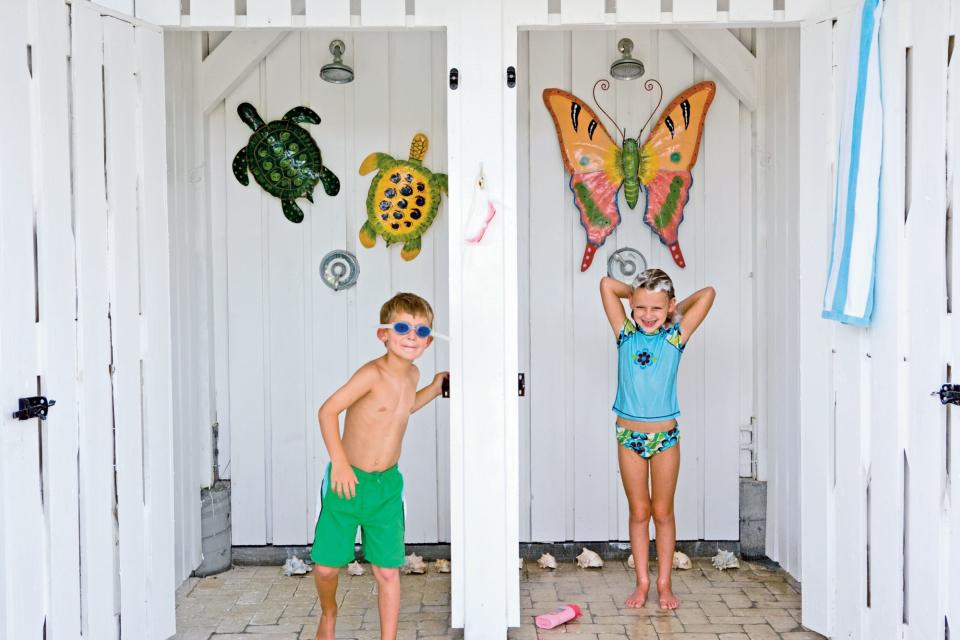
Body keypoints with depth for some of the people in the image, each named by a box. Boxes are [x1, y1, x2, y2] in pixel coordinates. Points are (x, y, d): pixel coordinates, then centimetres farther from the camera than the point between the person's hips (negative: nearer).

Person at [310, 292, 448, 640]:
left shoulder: (412, 373, 3)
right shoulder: (372, 373, -19)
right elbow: (328, 410, -21)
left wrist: (434, 389, 14)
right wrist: (340, 463, -25)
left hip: (387, 485, 5)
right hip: (349, 480, -5)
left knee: (388, 571, 4)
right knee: (326, 566, 5)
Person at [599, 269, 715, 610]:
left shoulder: (675, 336, -4)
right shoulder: (625, 334, -2)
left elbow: (708, 293, -5)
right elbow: (607, 284, -4)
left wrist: (674, 309, 5)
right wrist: (638, 293, 6)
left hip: (665, 435, -1)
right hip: (629, 435, 1)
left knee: (663, 512, 9)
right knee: (639, 512, 10)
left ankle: (664, 583, 18)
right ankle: (642, 581, 19)